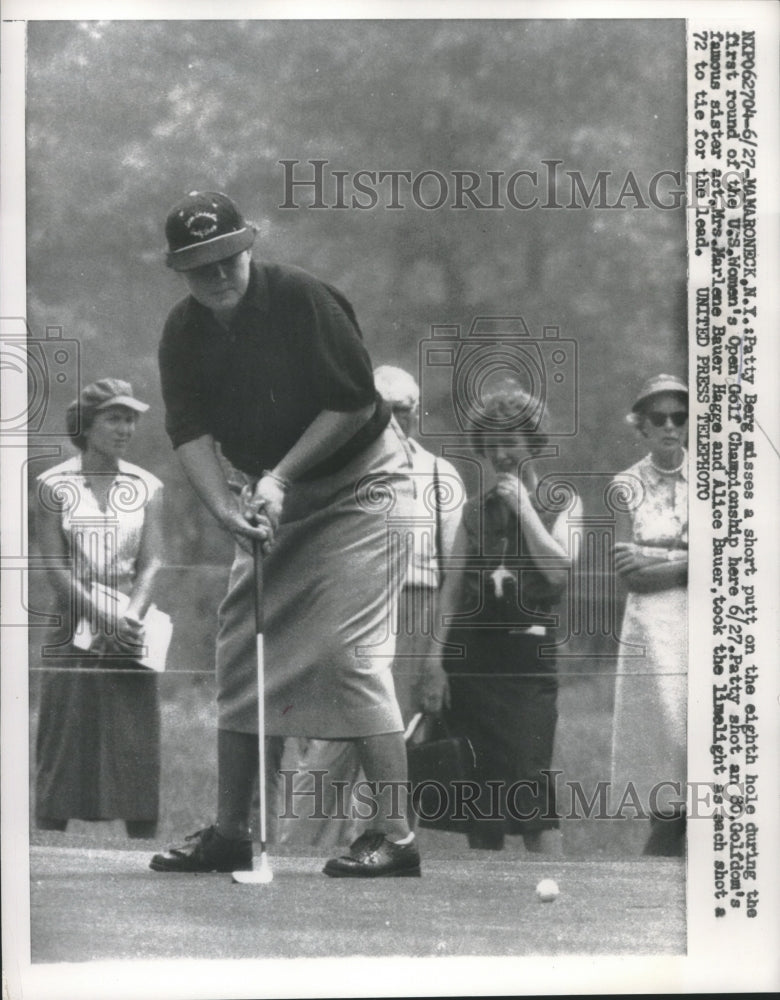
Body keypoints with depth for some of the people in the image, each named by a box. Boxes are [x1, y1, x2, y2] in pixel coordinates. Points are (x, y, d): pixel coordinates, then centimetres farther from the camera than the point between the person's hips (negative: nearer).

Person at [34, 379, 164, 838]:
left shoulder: (148, 487, 9)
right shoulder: (55, 484, 2)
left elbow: (152, 562, 2)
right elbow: (55, 564, -4)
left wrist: (132, 616, -16)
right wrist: (104, 615, -15)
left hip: (131, 628, 2)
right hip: (75, 626, -2)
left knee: (137, 739, -2)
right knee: (66, 731, -5)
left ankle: (143, 840, -1)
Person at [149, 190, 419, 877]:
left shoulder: (301, 298, -19)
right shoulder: (185, 333, -3)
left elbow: (355, 402, -19)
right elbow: (190, 429, -10)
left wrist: (280, 478, -21)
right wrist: (224, 506, -27)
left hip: (358, 480, -7)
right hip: (271, 491, 7)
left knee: (346, 648, -17)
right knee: (241, 648, 4)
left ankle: (395, 833, -16)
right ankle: (230, 831, 12)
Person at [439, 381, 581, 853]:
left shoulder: (563, 504, 9)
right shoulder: (476, 509, 16)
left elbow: (560, 571, -7)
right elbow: (452, 588, 13)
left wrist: (523, 508, -7)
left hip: (529, 653, -3)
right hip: (472, 649, 4)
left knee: (530, 773, -14)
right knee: (479, 777, 2)